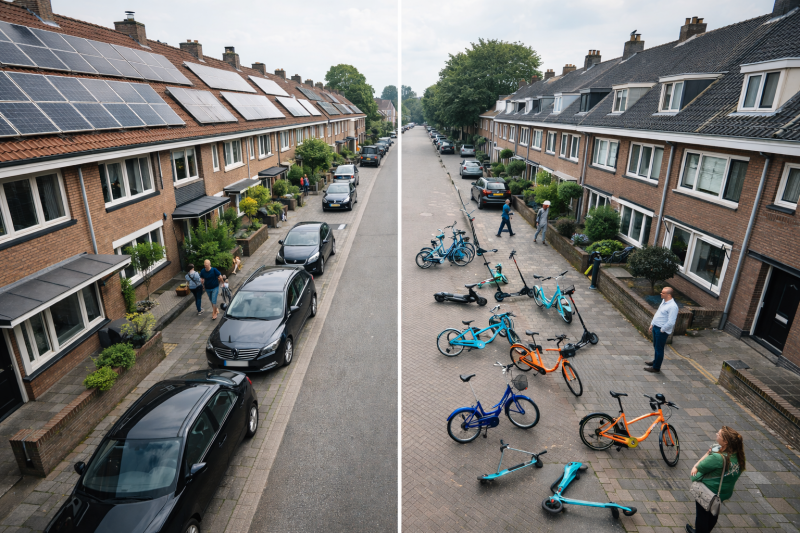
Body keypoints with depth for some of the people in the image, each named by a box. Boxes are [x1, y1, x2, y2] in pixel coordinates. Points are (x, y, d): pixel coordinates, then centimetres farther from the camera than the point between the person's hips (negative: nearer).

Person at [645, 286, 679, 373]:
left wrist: (662, 330, -17)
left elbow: (671, 323, -26)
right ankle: (655, 361, 43)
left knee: (659, 349, 4)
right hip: (656, 327, 9)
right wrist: (652, 324, 17)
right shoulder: (664, 301, 5)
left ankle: (656, 368, 17)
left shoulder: (672, 306, -25)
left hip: (662, 331, -9)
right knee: (656, 346, 24)